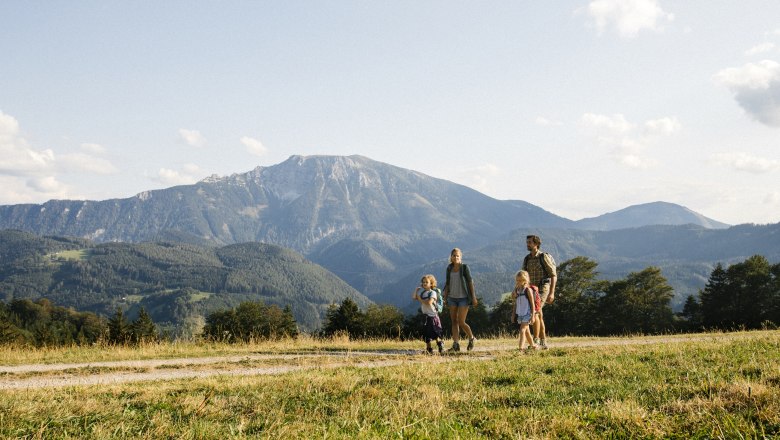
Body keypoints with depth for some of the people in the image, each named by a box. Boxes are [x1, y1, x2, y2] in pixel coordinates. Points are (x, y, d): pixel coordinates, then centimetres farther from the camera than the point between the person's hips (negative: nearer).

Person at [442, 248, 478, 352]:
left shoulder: (464, 267, -6)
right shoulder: (449, 269, 7)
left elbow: (470, 282, -6)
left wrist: (473, 297, -9)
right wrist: (445, 298, 12)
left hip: (463, 298, -5)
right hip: (452, 298, 5)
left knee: (461, 322, -7)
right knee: (454, 321, 3)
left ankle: (471, 338, 18)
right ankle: (456, 345, 5)